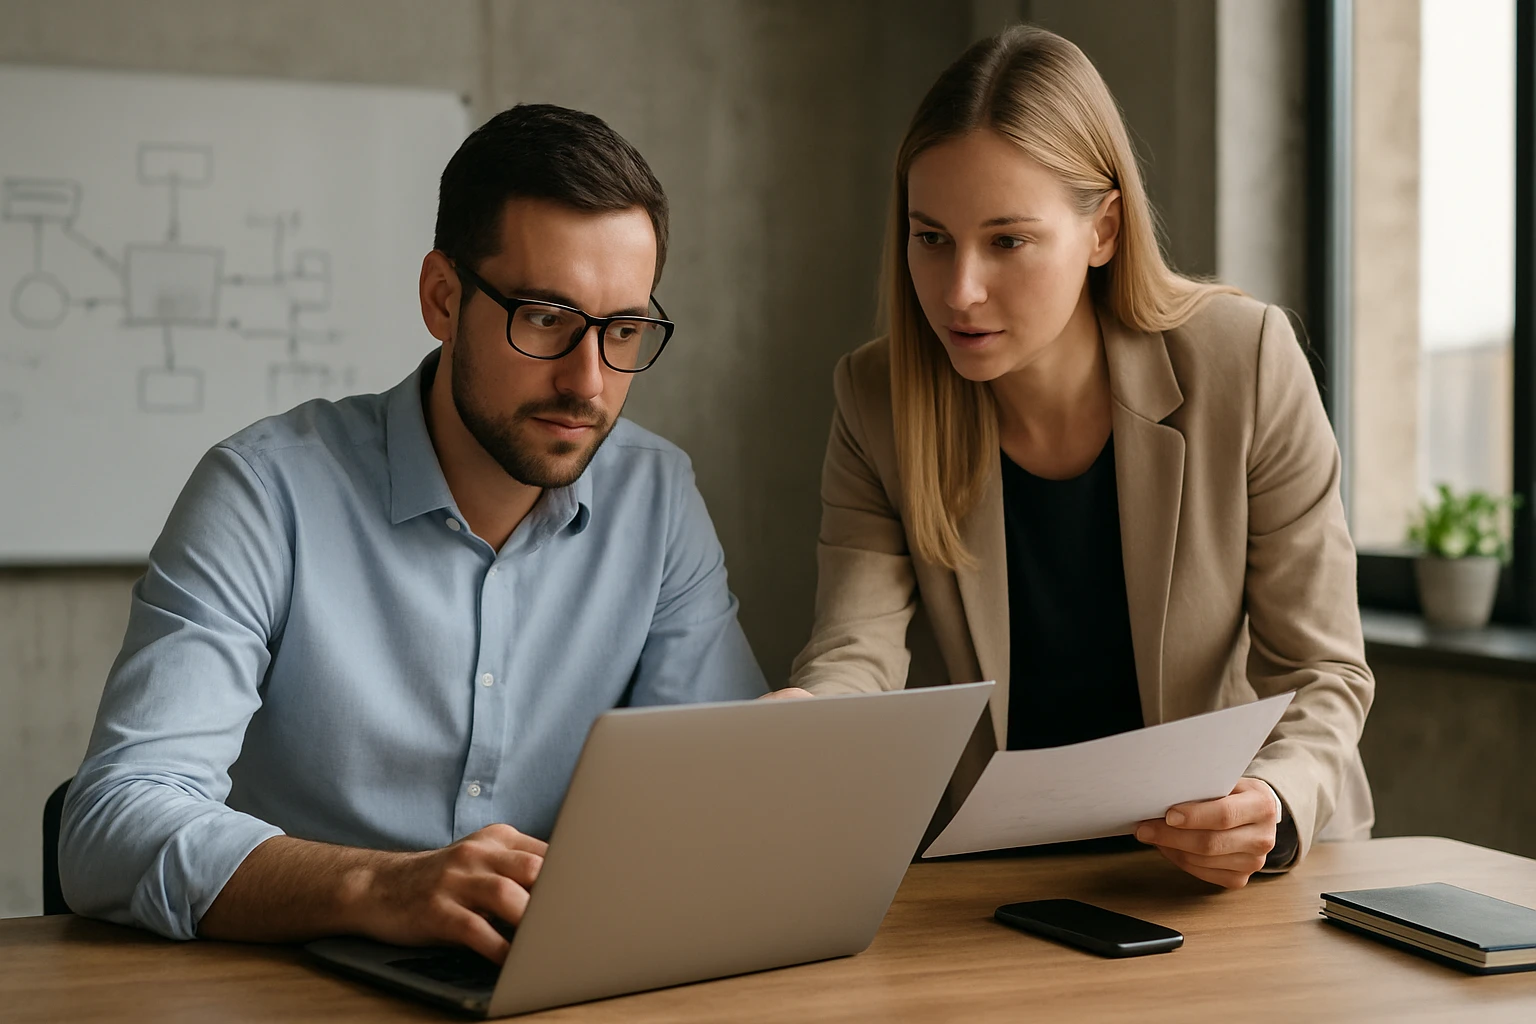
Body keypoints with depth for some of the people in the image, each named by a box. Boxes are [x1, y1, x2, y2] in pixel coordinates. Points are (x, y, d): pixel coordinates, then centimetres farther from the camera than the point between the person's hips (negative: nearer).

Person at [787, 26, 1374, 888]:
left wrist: (1275, 806, -29)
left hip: (1238, 872, -2)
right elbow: (855, 655, -15)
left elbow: (1320, 672, -8)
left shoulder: (1245, 364, -11)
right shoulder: (877, 399, -4)